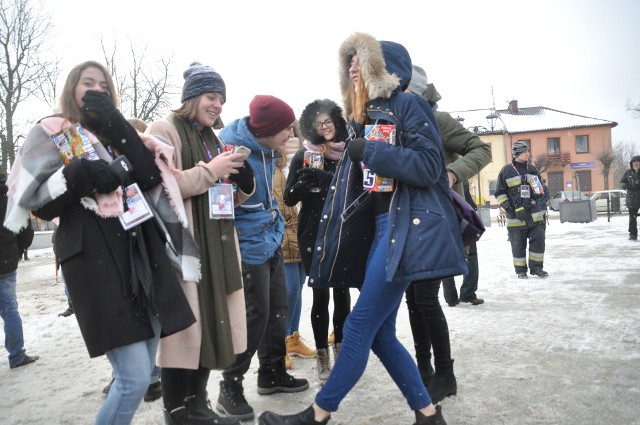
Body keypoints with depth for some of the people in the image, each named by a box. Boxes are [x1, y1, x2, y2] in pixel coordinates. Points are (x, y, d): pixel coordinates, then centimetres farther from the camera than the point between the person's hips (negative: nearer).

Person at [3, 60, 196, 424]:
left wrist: (117, 125, -4)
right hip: (97, 258, -5)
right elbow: (37, 202, -1)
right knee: (135, 378, -12)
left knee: (142, 372, 10)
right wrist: (78, 175, -17)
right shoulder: (51, 133, 8)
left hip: (142, 251, 6)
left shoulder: (118, 134, 22)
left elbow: (152, 179, 2)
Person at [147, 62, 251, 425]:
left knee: (211, 322, 10)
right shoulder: (164, 131, -3)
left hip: (218, 245, 8)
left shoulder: (213, 138, 20)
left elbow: (236, 197, 21)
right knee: (184, 325, -5)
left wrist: (241, 174, 0)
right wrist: (209, 171, -16)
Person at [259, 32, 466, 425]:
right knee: (380, 332, 7)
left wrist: (371, 152, -15)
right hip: (379, 227, 9)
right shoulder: (365, 114, 19)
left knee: (360, 326, -6)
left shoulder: (407, 105, -4)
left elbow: (429, 166, -14)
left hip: (407, 228, -9)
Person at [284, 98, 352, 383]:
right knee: (320, 294, -1)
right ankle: (322, 355, 11)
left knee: (342, 290, 7)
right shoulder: (304, 154, -1)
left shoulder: (348, 152, 5)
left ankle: (341, 347, 25)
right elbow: (289, 198, -4)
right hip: (313, 233, -2)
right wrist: (308, 177, -22)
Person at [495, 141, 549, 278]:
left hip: (533, 212, 4)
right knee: (518, 243, 3)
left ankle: (536, 267, 13)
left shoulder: (532, 169, 11)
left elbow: (540, 187, 24)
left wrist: (539, 193, 1)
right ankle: (520, 270, 16)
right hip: (515, 214, -4)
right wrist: (508, 207, -11)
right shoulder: (506, 171, -4)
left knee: (538, 238, -1)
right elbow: (499, 193, -2)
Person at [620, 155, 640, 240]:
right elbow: (621, 183, 11)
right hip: (632, 198, 1)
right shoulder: (628, 172, 6)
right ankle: (632, 234, 9)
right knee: (632, 217, 4)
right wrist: (626, 185, -12)